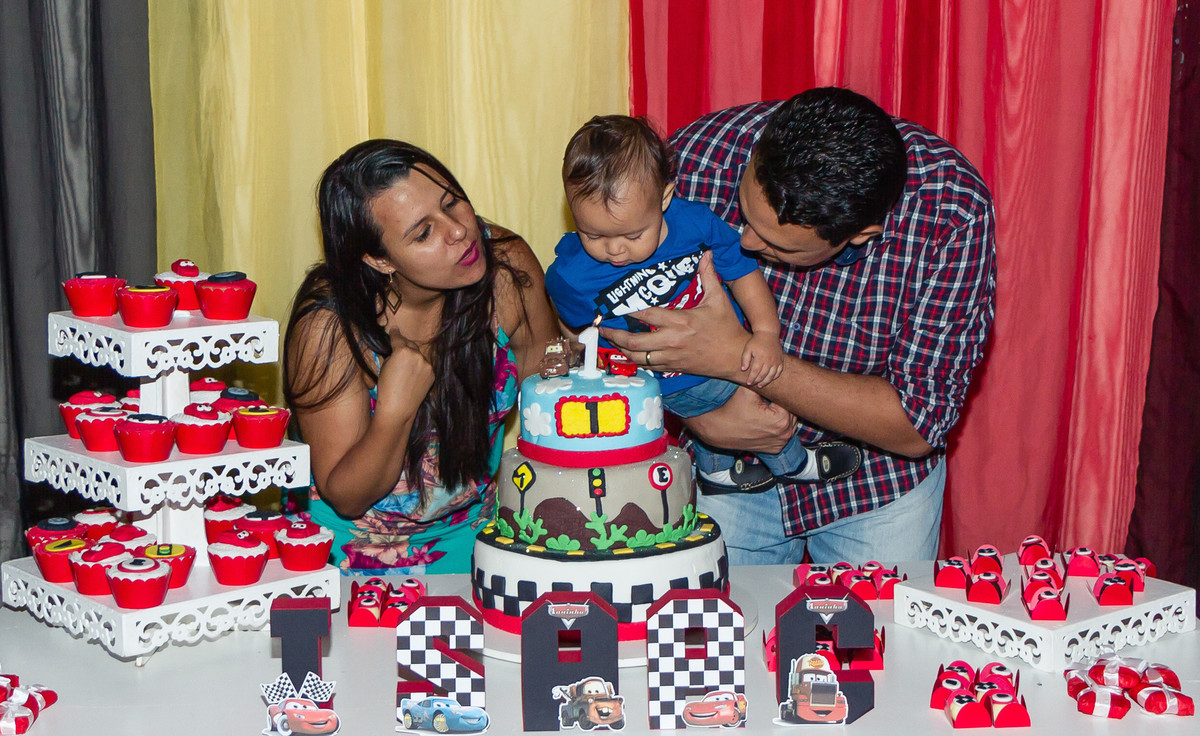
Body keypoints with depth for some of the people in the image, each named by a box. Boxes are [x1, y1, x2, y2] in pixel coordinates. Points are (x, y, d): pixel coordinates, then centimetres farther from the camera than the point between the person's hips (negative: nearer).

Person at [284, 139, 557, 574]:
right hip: (362, 547, -2)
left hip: (475, 528, 3)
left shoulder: (507, 264, -15)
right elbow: (345, 498, -16)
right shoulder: (330, 325, -23)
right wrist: (395, 411, -34)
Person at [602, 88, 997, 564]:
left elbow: (917, 426, -27)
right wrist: (702, 416, -26)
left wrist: (740, 357, -36)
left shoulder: (953, 216, -30)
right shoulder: (698, 159, -26)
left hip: (879, 471, -1)